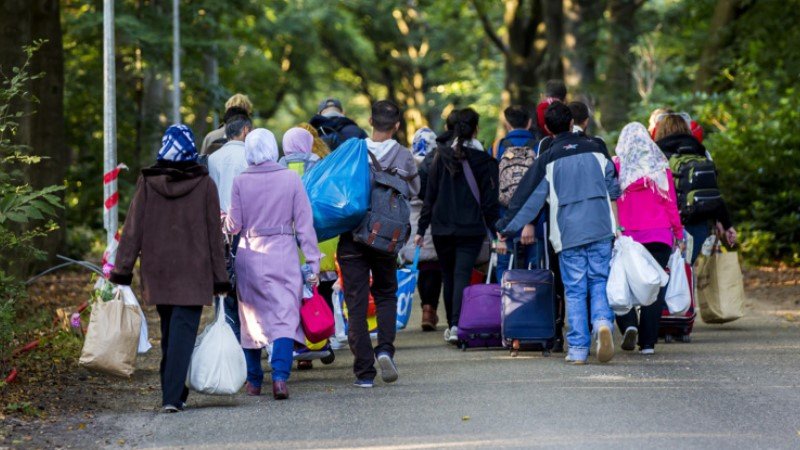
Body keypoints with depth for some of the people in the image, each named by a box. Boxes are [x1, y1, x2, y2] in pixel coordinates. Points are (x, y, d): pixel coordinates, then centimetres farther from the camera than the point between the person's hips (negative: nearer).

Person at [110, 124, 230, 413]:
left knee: (168, 332, 17)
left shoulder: (147, 182, -2)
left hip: (157, 270, 2)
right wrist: (220, 278, 5)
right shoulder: (204, 184, -4)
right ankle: (173, 397, -16)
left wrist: (122, 270, 1)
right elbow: (215, 235, 0)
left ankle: (172, 392, 23)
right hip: (194, 272, -2)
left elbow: (133, 229, -2)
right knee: (183, 332, -5)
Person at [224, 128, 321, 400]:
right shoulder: (291, 179, -4)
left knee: (252, 319, 14)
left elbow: (234, 225, 2)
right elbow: (304, 224, -3)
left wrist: (223, 222, 24)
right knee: (285, 317, -3)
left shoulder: (241, 182, -3)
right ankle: (280, 376, -20)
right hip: (284, 254, -1)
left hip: (250, 254, 1)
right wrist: (312, 261, 2)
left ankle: (254, 381, 21)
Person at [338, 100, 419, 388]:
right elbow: (415, 191, 9)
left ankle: (364, 371, 0)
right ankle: (385, 348, -5)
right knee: (386, 294, 19)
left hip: (352, 237, -1)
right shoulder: (404, 157, -5)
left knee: (356, 302, 3)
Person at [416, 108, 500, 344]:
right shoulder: (483, 161, -3)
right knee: (462, 275, -6)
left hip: (442, 227, 2)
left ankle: (451, 325, 21)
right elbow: (490, 200, -4)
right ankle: (456, 325, -23)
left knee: (448, 276, 15)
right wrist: (495, 231, 0)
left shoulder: (442, 158, 2)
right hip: (471, 228, -2)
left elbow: (430, 195, 4)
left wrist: (422, 228, 7)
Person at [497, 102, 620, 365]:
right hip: (600, 230, 2)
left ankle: (578, 349, -2)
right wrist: (615, 224, 27)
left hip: (568, 234, -1)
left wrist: (509, 228, 7)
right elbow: (613, 188, 14)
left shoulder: (547, 161, 1)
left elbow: (532, 201, 0)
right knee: (599, 283, 8)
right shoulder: (595, 150, 9)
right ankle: (603, 321, -22)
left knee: (575, 290, 3)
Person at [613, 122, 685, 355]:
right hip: (659, 235, 1)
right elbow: (671, 202, 7)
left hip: (626, 233, -1)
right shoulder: (660, 167, 6)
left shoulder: (616, 166, 2)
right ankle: (648, 342, -1)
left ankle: (628, 324, -18)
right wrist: (678, 232, 13)